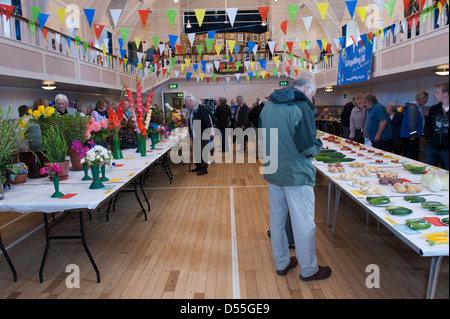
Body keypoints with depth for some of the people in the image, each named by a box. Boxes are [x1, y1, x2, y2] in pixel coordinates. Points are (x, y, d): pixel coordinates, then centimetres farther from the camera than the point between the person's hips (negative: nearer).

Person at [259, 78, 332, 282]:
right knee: (303, 224, 6)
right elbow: (308, 148, -19)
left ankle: (281, 263, 32)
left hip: (273, 174, 8)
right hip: (296, 175, -7)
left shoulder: (268, 106, 8)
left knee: (277, 219, 17)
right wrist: (318, 145, 0)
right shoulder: (302, 108, -16)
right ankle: (308, 270, 22)